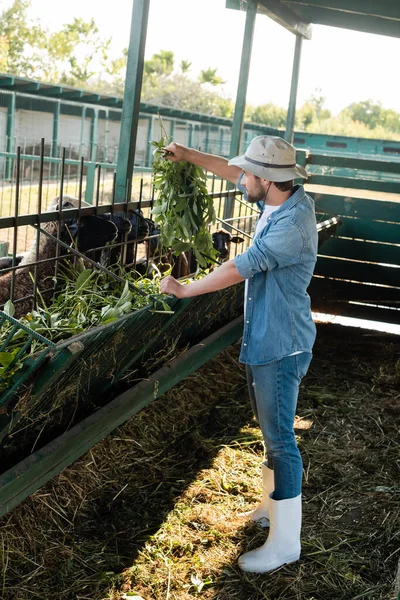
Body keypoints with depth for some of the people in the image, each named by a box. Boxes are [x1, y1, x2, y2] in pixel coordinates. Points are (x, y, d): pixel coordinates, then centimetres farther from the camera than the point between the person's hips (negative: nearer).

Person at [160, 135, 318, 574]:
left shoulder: (292, 226, -27)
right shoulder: (282, 199, 2)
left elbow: (237, 269, -24)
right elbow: (235, 174, 18)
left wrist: (184, 290, -13)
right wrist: (189, 155, 16)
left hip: (281, 347, -10)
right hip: (263, 339, 10)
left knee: (280, 439, -3)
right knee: (271, 430, 21)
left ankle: (285, 543, 8)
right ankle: (273, 506, 39)